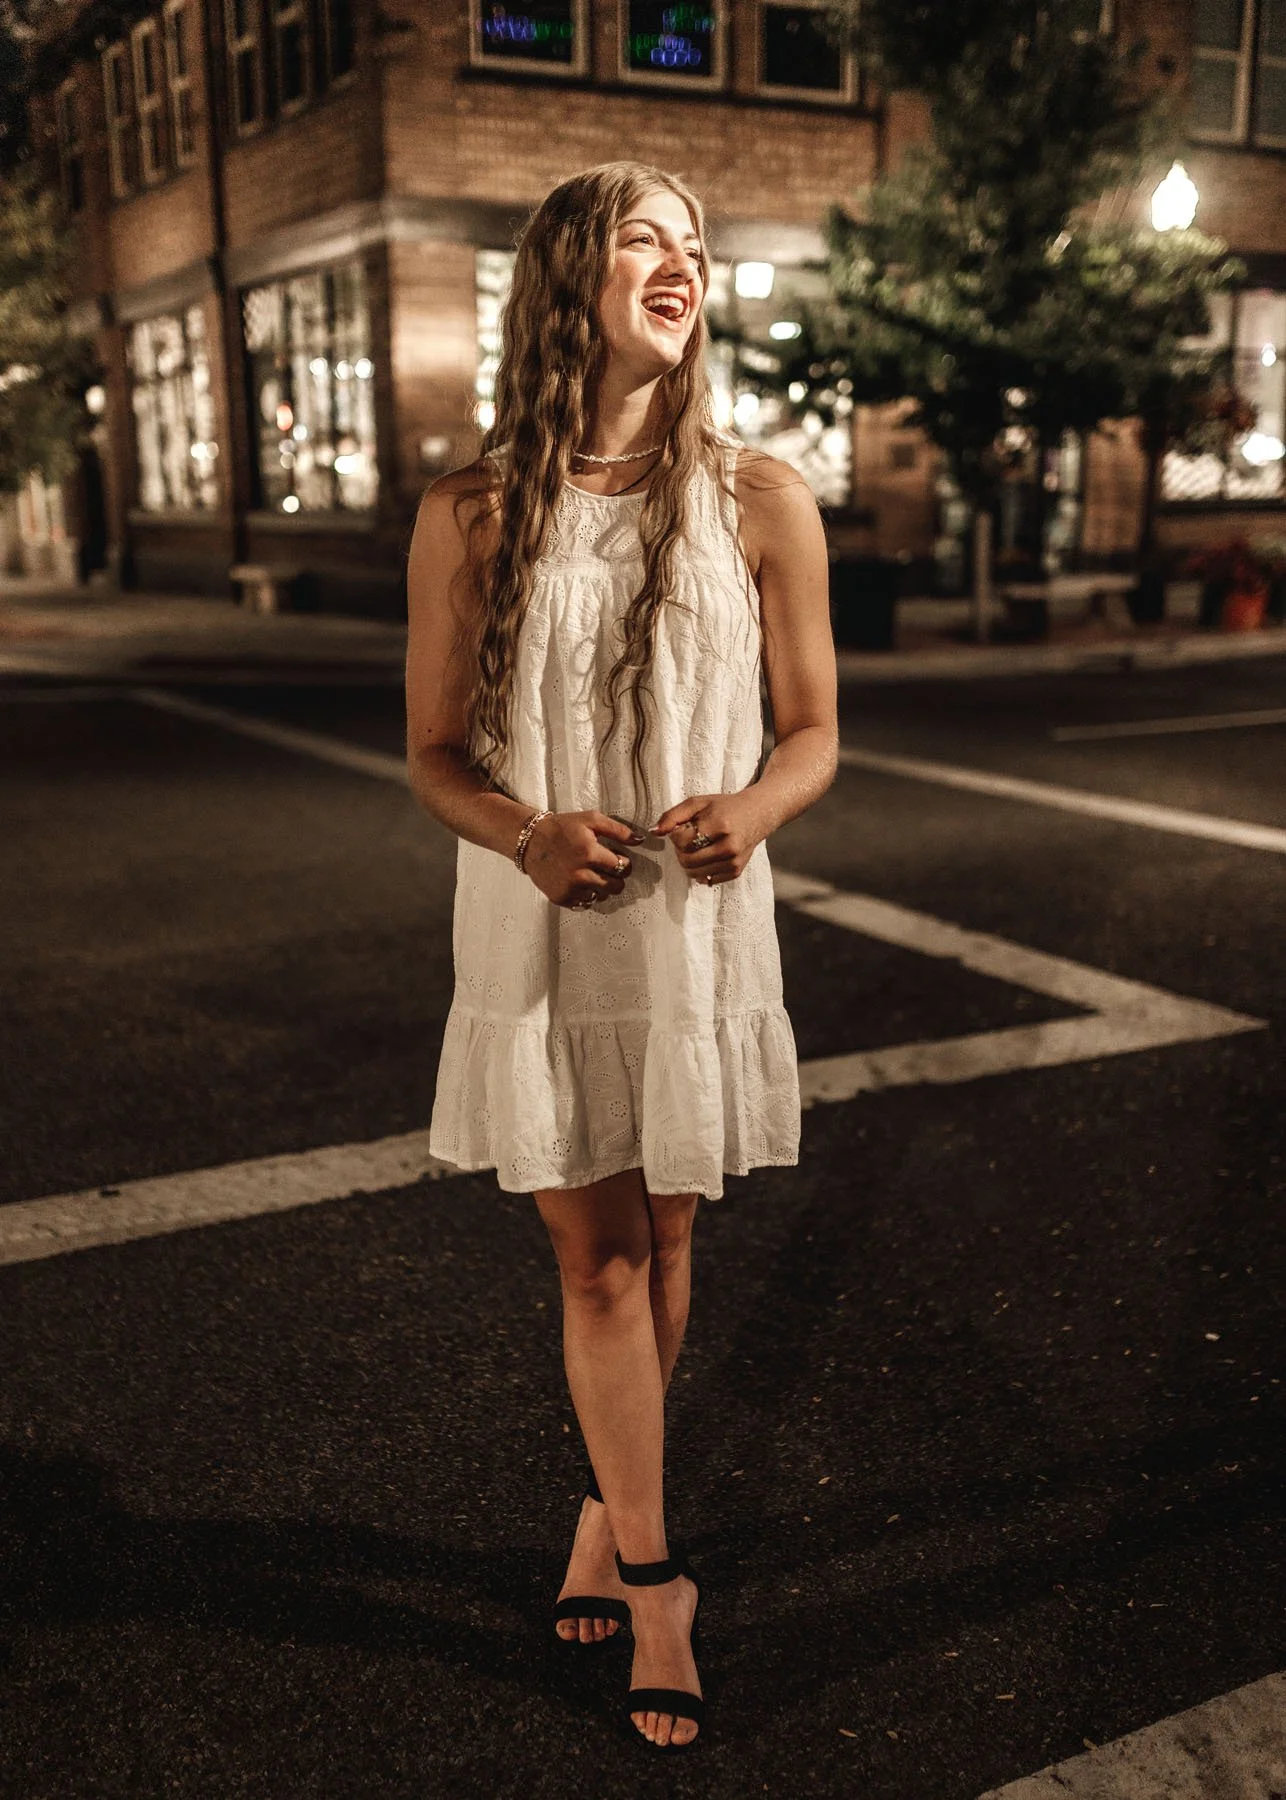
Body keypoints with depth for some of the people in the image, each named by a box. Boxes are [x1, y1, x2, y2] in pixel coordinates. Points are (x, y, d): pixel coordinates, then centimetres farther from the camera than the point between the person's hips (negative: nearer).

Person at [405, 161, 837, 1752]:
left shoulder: (760, 503, -2)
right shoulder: (471, 515, -3)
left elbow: (812, 733, 3)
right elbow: (434, 752, 1)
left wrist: (753, 809, -19)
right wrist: (528, 835, -19)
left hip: (697, 928, 1)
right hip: (538, 934, -1)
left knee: (658, 1241, 13)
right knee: (596, 1256, 4)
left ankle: (610, 1516, 36)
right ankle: (652, 1584, 20)